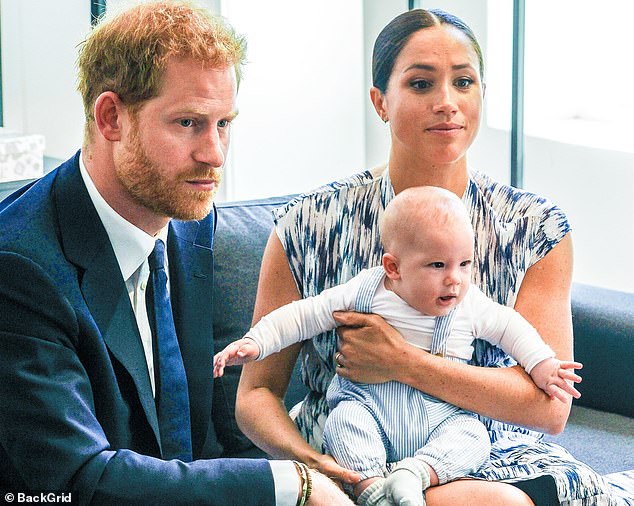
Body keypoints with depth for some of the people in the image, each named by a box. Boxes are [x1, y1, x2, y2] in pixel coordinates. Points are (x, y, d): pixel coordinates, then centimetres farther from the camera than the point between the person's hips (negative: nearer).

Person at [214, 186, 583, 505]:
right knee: (345, 419, -31)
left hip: (441, 417, 2)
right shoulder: (366, 291, -4)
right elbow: (304, 315, 0)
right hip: (370, 405, -1)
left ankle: (415, 474, -39)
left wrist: (543, 367, 3)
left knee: (473, 436, -26)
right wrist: (253, 343, -6)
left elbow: (511, 327, 14)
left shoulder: (470, 306, 1)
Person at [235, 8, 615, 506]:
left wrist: (405, 363, -19)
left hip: (491, 464, 4)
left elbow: (551, 404, -8)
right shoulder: (310, 227, -2)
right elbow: (256, 393, 1)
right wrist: (308, 461, -21)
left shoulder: (536, 229, 1)